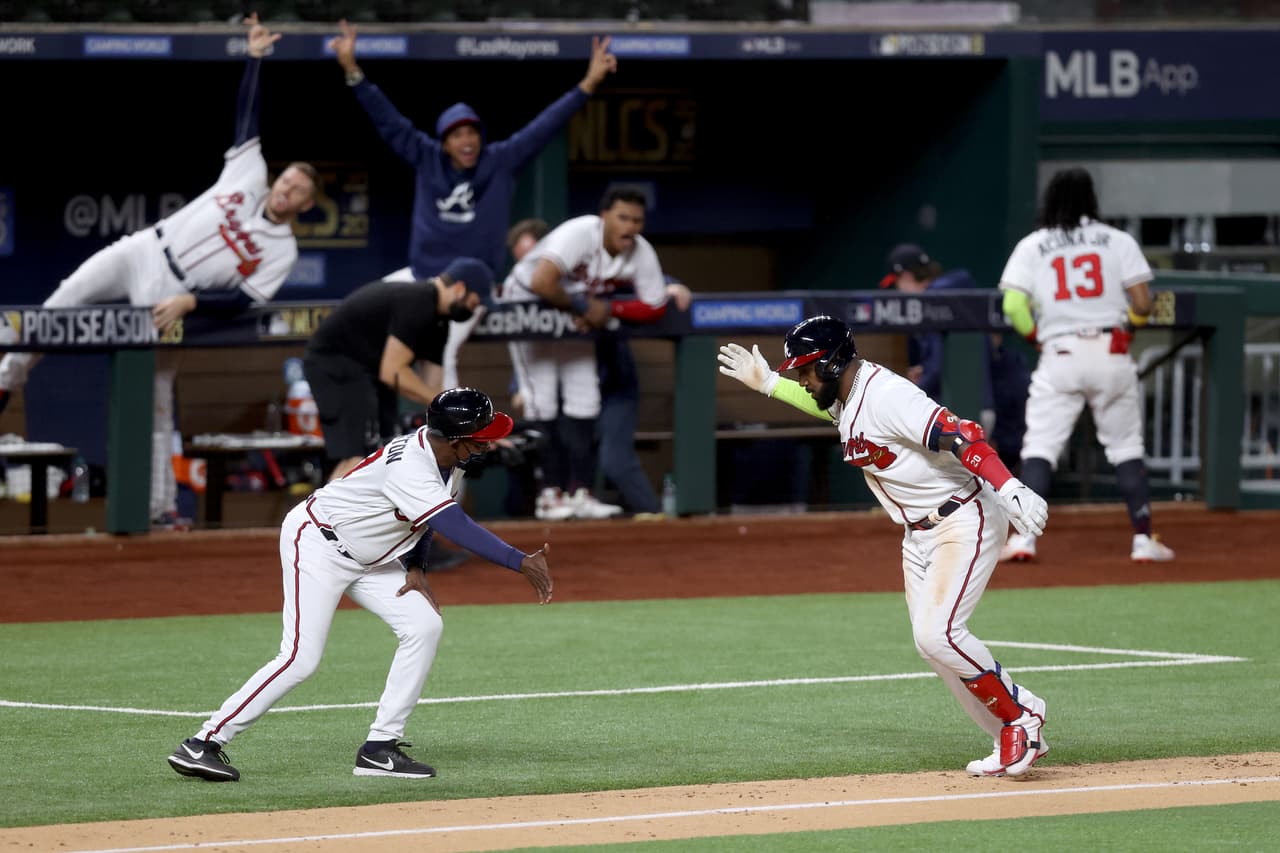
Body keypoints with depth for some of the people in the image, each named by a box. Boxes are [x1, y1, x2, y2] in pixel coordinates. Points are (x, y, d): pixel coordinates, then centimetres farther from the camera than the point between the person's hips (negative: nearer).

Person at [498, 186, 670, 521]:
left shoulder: (642, 254, -19)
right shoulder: (580, 234, -36)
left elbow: (654, 307, -14)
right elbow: (541, 282, -47)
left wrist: (608, 308, -27)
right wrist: (583, 306, -34)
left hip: (576, 311, 6)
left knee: (584, 398, 0)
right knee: (542, 397, -11)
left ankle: (579, 492, 3)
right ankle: (550, 492, -7)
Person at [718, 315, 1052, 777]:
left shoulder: (886, 395, -23)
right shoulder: (845, 397, 8)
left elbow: (959, 435, -34)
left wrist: (1009, 488, -46)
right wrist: (767, 384, 36)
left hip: (965, 521, -10)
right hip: (918, 532, 10)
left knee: (938, 634, -21)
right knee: (931, 642, 6)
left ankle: (1021, 717, -3)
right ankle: (1017, 741, 13)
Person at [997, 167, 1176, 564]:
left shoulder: (1031, 246, 5)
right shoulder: (1118, 241, 5)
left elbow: (1013, 307, -5)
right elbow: (1143, 304, -2)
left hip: (1058, 354, 0)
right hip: (1111, 352, 0)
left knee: (1040, 447, 0)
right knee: (1126, 448, 10)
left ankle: (1024, 536, -14)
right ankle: (1143, 539, 8)